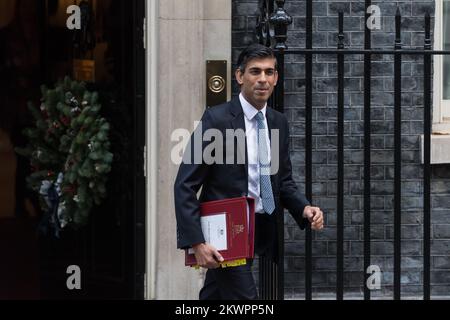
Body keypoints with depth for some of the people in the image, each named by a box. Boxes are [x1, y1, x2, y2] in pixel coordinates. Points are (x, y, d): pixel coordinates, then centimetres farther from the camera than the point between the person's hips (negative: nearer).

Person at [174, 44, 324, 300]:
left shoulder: (279, 122, 9)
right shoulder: (217, 119, -10)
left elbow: (284, 181, 18)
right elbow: (185, 185, -12)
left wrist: (305, 208, -4)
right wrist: (197, 242, -20)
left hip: (262, 234, 6)